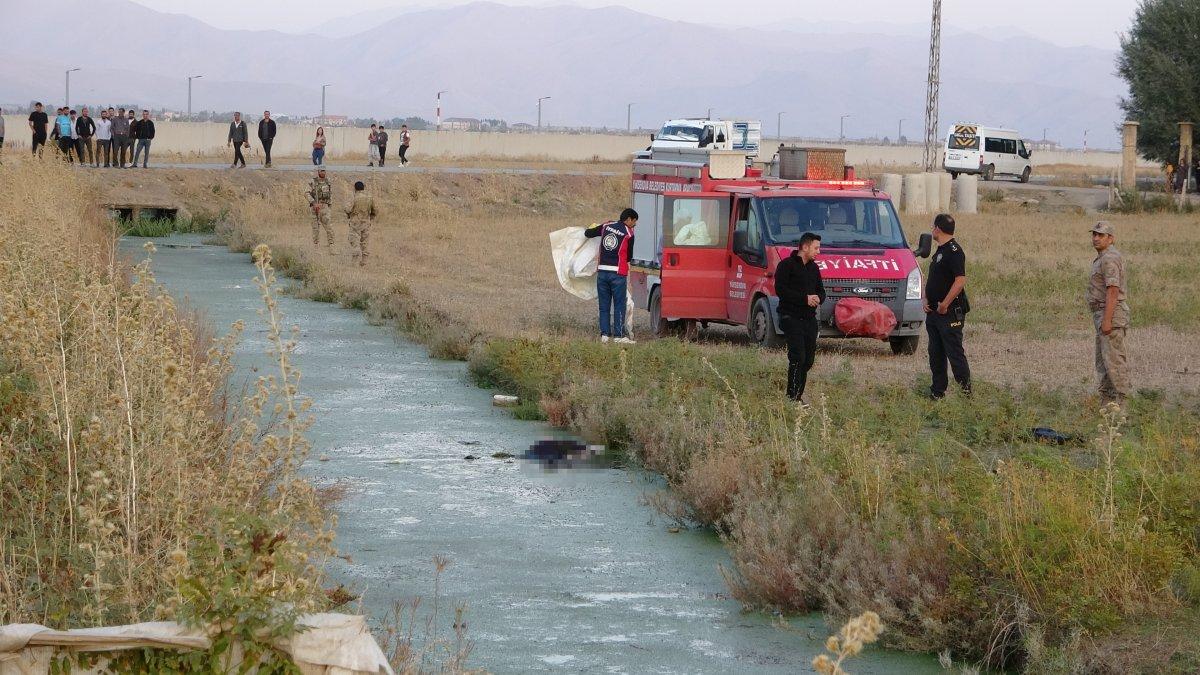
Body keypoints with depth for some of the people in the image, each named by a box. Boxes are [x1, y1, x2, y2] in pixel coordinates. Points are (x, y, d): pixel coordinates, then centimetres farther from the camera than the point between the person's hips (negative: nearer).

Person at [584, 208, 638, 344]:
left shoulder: (606, 226, 8)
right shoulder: (628, 233, -3)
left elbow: (587, 233, 16)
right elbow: (629, 256, 6)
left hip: (602, 271, 4)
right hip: (618, 273, -4)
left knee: (604, 305, 9)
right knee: (619, 305, 1)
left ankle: (604, 334, 8)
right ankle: (618, 335, -2)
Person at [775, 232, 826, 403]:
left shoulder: (814, 268, 18)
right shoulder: (787, 265, -5)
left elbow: (821, 291, 23)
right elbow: (780, 290, -15)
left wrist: (818, 299, -2)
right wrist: (805, 298, -19)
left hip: (809, 319, 7)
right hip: (791, 317, -7)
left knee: (808, 359, 6)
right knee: (798, 357, -15)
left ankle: (798, 394, 16)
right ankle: (793, 397, -12)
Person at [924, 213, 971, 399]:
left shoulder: (954, 251, -14)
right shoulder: (939, 251, 17)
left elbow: (961, 280, -23)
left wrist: (944, 304, -21)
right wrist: (926, 300, 6)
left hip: (950, 313, -10)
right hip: (933, 312, 10)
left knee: (954, 352, -8)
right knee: (935, 354, 11)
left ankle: (966, 387, -3)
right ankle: (938, 390, 17)